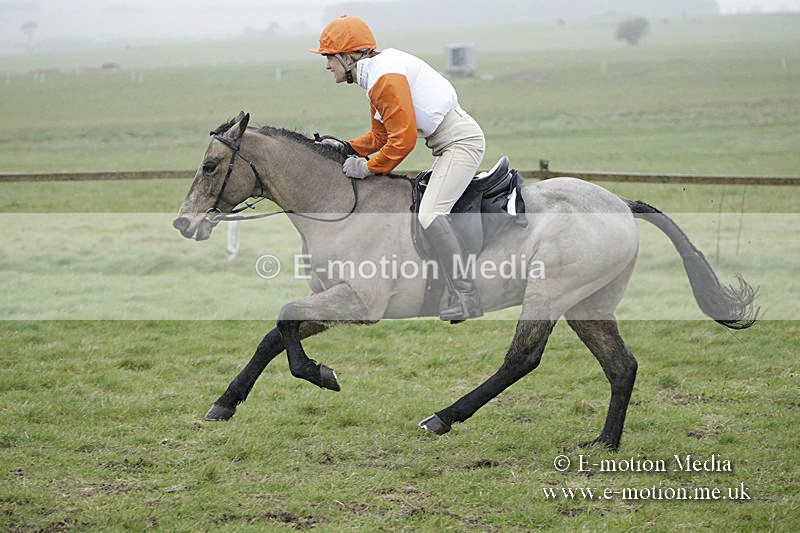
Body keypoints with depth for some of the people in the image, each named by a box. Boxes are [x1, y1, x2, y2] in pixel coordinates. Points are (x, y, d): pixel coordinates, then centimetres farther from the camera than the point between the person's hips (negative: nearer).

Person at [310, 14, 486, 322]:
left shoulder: (385, 77, -19)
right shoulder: (374, 76, 15)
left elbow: (403, 138, -22)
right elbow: (381, 135, 21)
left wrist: (369, 168, -12)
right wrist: (344, 149, 10)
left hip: (462, 141, -11)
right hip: (447, 145, 11)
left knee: (430, 213, -21)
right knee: (433, 211, 16)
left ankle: (466, 297, -23)